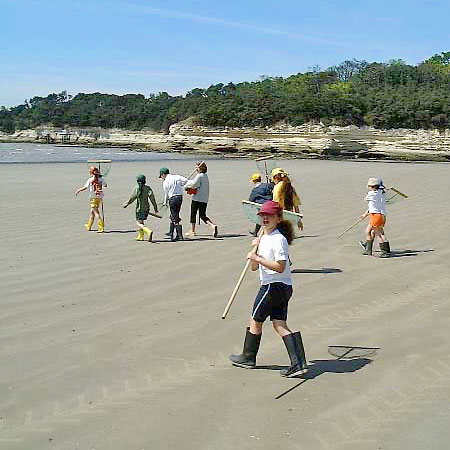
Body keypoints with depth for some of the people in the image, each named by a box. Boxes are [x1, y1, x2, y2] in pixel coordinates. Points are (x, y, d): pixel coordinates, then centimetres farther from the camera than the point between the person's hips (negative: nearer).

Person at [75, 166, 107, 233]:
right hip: (100, 198, 6)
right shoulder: (101, 179, 3)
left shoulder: (90, 180, -12)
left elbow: (85, 187, -21)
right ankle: (88, 226, 34)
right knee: (92, 212, 20)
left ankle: (101, 228, -16)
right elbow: (105, 185, 21)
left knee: (96, 212, -6)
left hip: (93, 198, -6)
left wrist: (78, 190, -8)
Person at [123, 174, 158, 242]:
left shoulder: (136, 189, -9)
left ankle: (149, 231, -30)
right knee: (141, 222, 21)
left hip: (139, 208, -5)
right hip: (146, 208, 5)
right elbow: (152, 198, -7)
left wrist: (126, 204, 12)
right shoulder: (148, 188, -2)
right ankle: (140, 236, 27)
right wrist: (155, 208, -3)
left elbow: (131, 199, -5)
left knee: (139, 223, -6)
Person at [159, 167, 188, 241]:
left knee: (175, 218, -1)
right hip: (180, 197, 6)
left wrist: (165, 202, 19)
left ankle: (180, 236, -6)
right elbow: (185, 180, -6)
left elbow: (166, 194, 3)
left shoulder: (165, 182, -4)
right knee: (173, 216, 19)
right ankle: (171, 233, 31)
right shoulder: (177, 177, 5)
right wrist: (180, 185, 12)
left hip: (173, 199, -5)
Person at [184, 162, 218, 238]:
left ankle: (192, 231, 13)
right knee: (203, 216, 9)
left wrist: (186, 186, -2)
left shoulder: (199, 176, -10)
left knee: (193, 214, 7)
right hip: (205, 199, 7)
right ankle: (213, 225, -13)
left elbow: (193, 184, -18)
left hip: (197, 198, -7)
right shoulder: (206, 176, 16)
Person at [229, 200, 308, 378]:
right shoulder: (264, 238, 15)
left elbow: (280, 267, -23)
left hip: (274, 286, -9)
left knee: (255, 320, 6)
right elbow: (254, 267, 15)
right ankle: (298, 363, -1)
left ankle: (248, 357, 23)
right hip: (282, 288, 9)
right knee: (280, 324, 5)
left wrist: (258, 258, -21)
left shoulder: (279, 239, -15)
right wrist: (255, 249, 0)